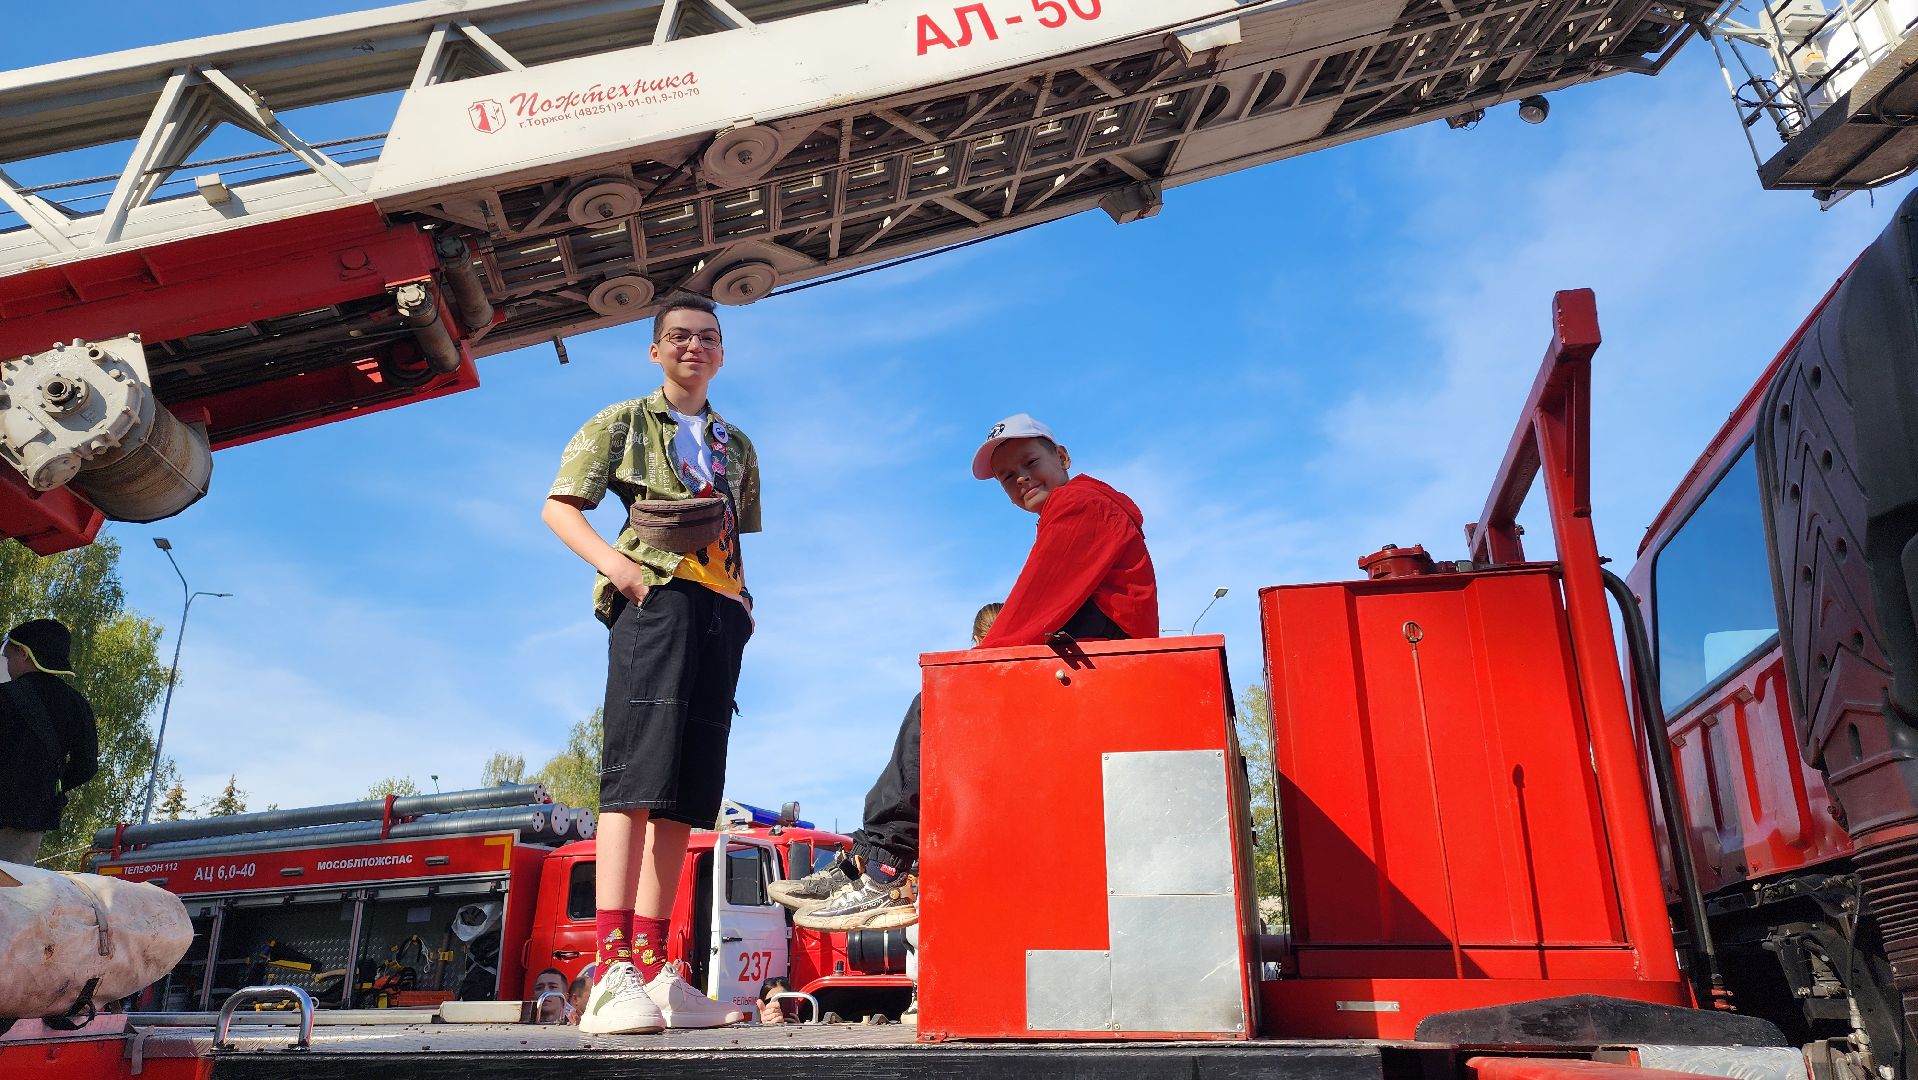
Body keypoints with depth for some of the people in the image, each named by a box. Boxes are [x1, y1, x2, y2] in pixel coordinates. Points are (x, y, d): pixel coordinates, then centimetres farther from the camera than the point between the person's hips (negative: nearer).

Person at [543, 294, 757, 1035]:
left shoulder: (737, 446, 26)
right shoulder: (623, 423, 13)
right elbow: (558, 507, 7)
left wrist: (744, 601, 9)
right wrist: (612, 561, -11)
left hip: (720, 611, 5)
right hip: (655, 597, -5)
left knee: (687, 787, 0)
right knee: (637, 770, -18)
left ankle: (651, 968, 2)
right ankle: (612, 973, -22)